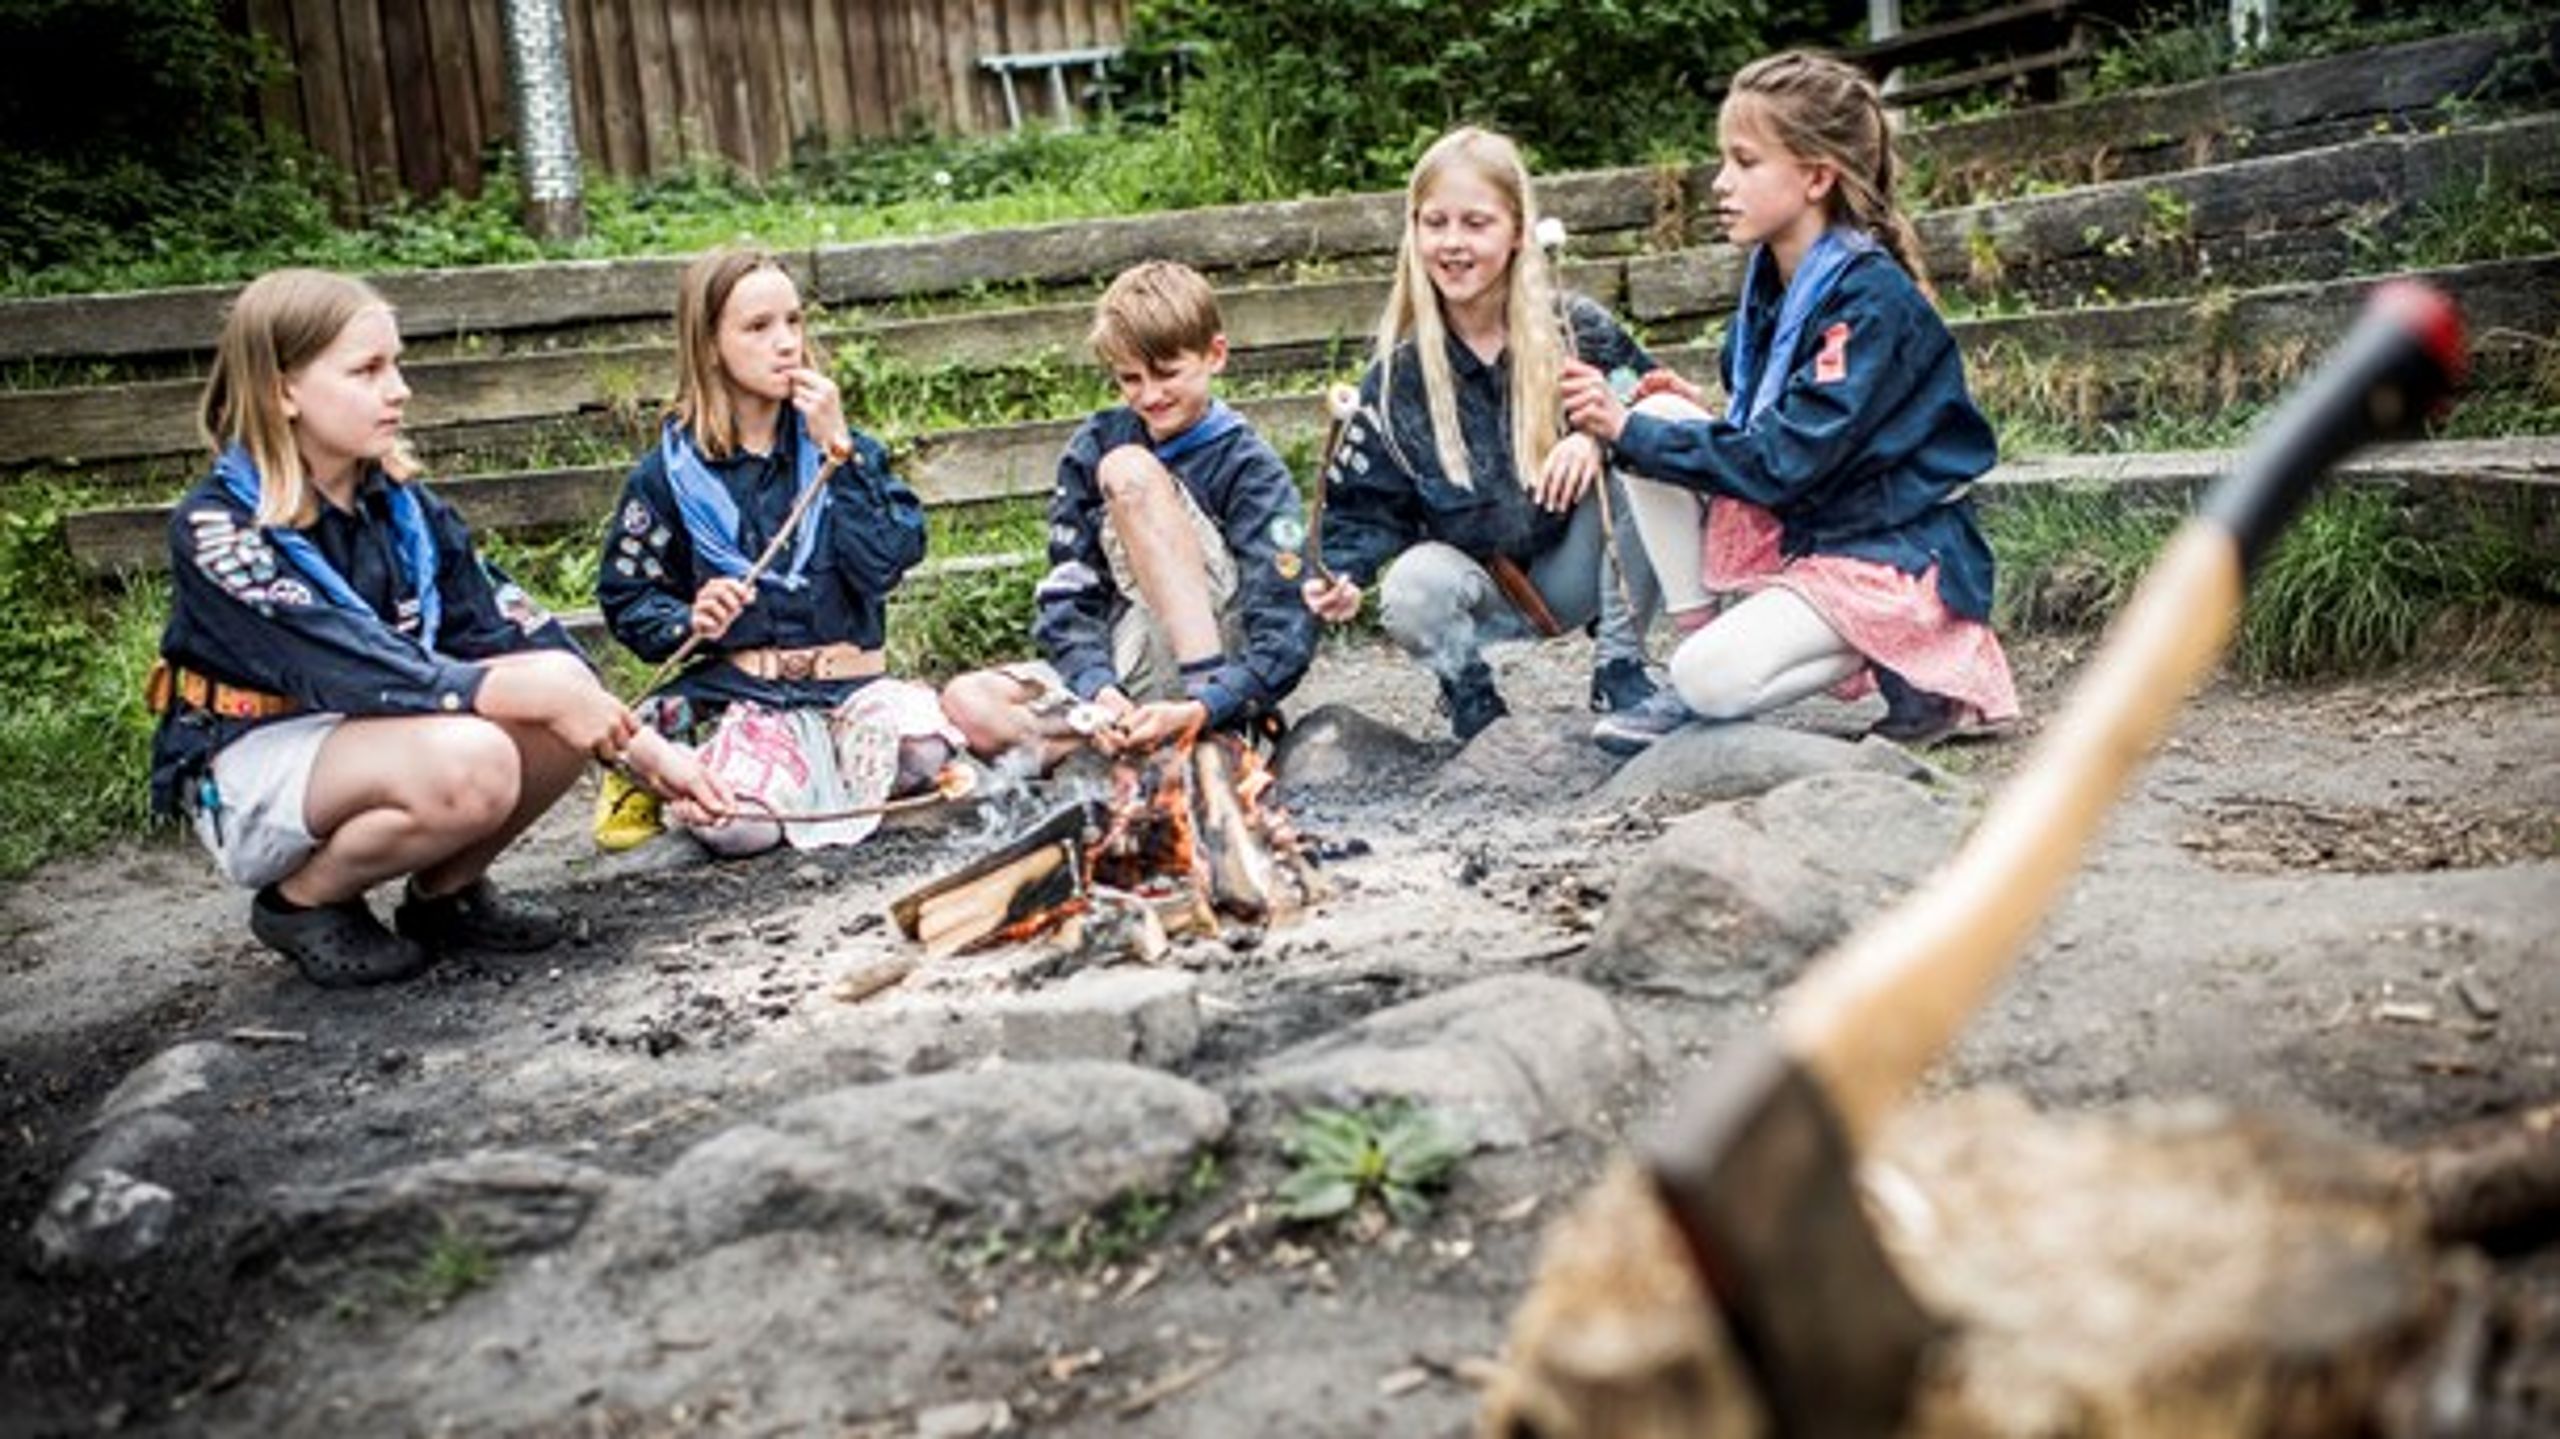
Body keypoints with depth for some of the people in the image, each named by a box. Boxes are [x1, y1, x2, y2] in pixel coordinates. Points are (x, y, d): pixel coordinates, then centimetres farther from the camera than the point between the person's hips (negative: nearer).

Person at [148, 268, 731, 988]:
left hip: (371, 737, 6)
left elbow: (506, 627, -5)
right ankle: (301, 904, -5)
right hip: (248, 778, -6)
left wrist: (644, 745, -15)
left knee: (568, 691, -17)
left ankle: (445, 891, 4)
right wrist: (536, 693, -34)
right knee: (468, 762, -34)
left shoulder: (400, 503, 0)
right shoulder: (216, 528, -19)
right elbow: (356, 671, -29)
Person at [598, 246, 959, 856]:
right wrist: (690, 622, -12)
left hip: (849, 679, 2)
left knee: (920, 747, -31)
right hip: (741, 691, -1)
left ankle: (806, 767, 1)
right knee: (729, 823, -30)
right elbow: (626, 595, 10)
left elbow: (884, 564, -6)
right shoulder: (669, 473, 5)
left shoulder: (845, 446, 9)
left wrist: (838, 451, -9)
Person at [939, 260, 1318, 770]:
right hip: (1121, 671, 4)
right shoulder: (1094, 447, 6)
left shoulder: (1250, 469, -7)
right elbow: (1068, 597, 0)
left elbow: (1287, 637, -16)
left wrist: (1199, 710, -32)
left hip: (1217, 665, -4)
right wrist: (1099, 690, -20)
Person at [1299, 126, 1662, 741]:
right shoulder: (1397, 375, -4)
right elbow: (1365, 505, -2)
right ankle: (1472, 702, 0)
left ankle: (1619, 670, -9)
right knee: (1414, 586, -34)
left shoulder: (1578, 331, -5)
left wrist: (1600, 435, -28)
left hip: (1578, 571, 0)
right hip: (1484, 592, 0)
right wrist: (1342, 577, -23)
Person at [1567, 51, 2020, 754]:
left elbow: (1782, 464, -25)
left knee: (1714, 678, -25)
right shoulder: (1772, 280, 5)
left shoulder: (1870, 299, -20)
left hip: (1894, 559, -8)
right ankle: (1698, 631, -3)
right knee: (1660, 419, -9)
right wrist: (1699, 416, -5)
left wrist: (1629, 432, -24)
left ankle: (1914, 673, -2)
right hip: (1793, 531, 8)